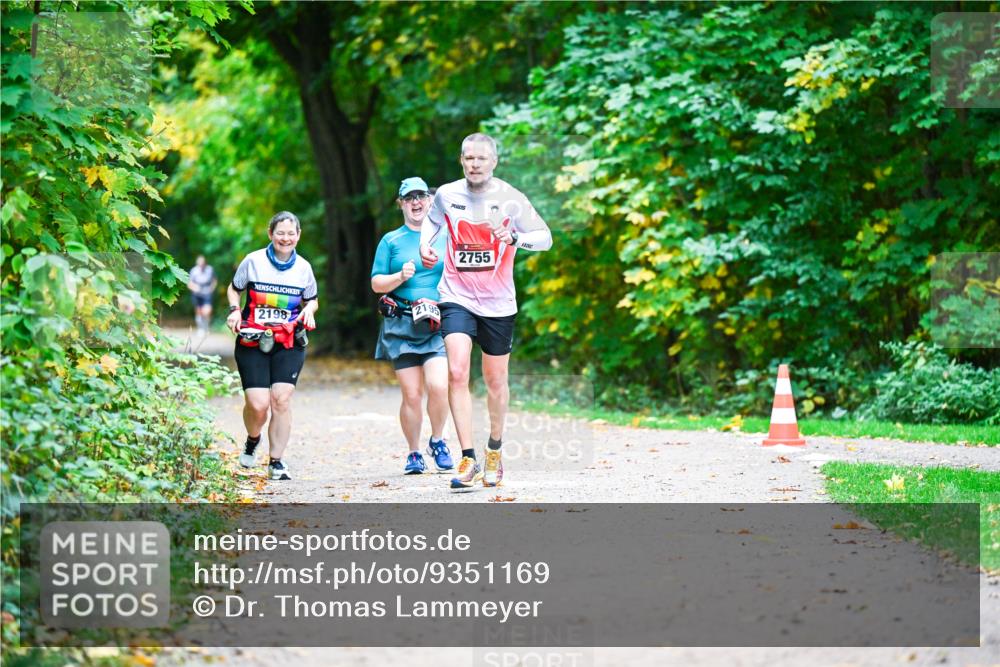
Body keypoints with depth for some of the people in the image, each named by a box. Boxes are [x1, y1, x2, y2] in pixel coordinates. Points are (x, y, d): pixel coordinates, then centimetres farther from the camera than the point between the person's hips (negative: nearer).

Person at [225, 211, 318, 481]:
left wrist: (309, 309, -3)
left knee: (281, 399, -12)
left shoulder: (303, 267, 4)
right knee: (258, 404, -11)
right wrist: (235, 310, -5)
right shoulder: (253, 261, -2)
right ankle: (252, 441, 24)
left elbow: (312, 299, 20)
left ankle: (276, 462, 1)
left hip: (289, 344, 2)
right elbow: (233, 289, 13)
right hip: (252, 342, -1)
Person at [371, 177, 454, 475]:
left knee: (439, 386, -18)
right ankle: (414, 453, 14)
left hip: (438, 324, 0)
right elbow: (376, 283, 8)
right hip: (401, 326, 0)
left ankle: (437, 442, 6)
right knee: (411, 394, -3)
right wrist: (400, 277, -11)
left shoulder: (445, 237, 11)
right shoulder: (391, 241, 10)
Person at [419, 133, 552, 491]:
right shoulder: (447, 195, -1)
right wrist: (424, 244, 0)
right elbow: (432, 219, 21)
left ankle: (494, 451, 35)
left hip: (498, 303, 0)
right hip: (457, 297, 0)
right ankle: (468, 461, -19)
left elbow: (545, 237, -5)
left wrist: (515, 237, -24)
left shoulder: (510, 198, -7)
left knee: (495, 380, 11)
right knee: (457, 373, -18)